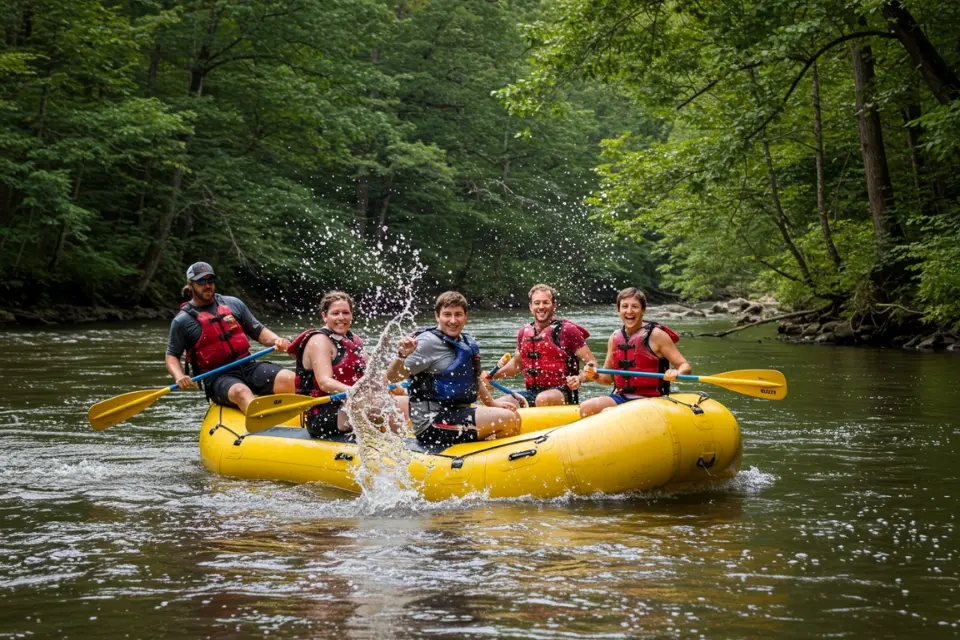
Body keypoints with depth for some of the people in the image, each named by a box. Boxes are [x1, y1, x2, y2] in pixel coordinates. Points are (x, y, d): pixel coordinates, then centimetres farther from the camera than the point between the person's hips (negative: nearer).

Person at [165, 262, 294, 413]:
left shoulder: (233, 304, 15)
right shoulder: (183, 321, 5)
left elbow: (259, 332, 19)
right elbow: (172, 356, 10)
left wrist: (277, 340, -3)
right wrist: (179, 377, -11)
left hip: (248, 367, 4)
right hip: (217, 378, -4)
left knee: (290, 379, -24)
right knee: (241, 392, -39)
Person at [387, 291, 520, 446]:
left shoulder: (466, 342, 12)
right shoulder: (429, 342, -13)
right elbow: (392, 377, -19)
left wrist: (493, 404, 19)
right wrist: (402, 356, -37)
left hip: (454, 413, 9)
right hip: (432, 423, -9)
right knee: (509, 420, -17)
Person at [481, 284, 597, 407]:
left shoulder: (567, 330, -4)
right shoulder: (524, 332, 12)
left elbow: (592, 363, -4)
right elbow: (516, 364, 29)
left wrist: (579, 379, -23)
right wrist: (492, 375, 14)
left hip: (561, 393, -4)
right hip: (531, 392, 4)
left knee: (543, 400, -38)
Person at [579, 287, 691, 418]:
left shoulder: (656, 335, -4)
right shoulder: (615, 338, 11)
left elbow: (686, 366, -4)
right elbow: (608, 378, 19)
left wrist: (676, 373, -28)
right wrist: (595, 376, -4)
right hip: (621, 397, 5)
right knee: (586, 408, -21)